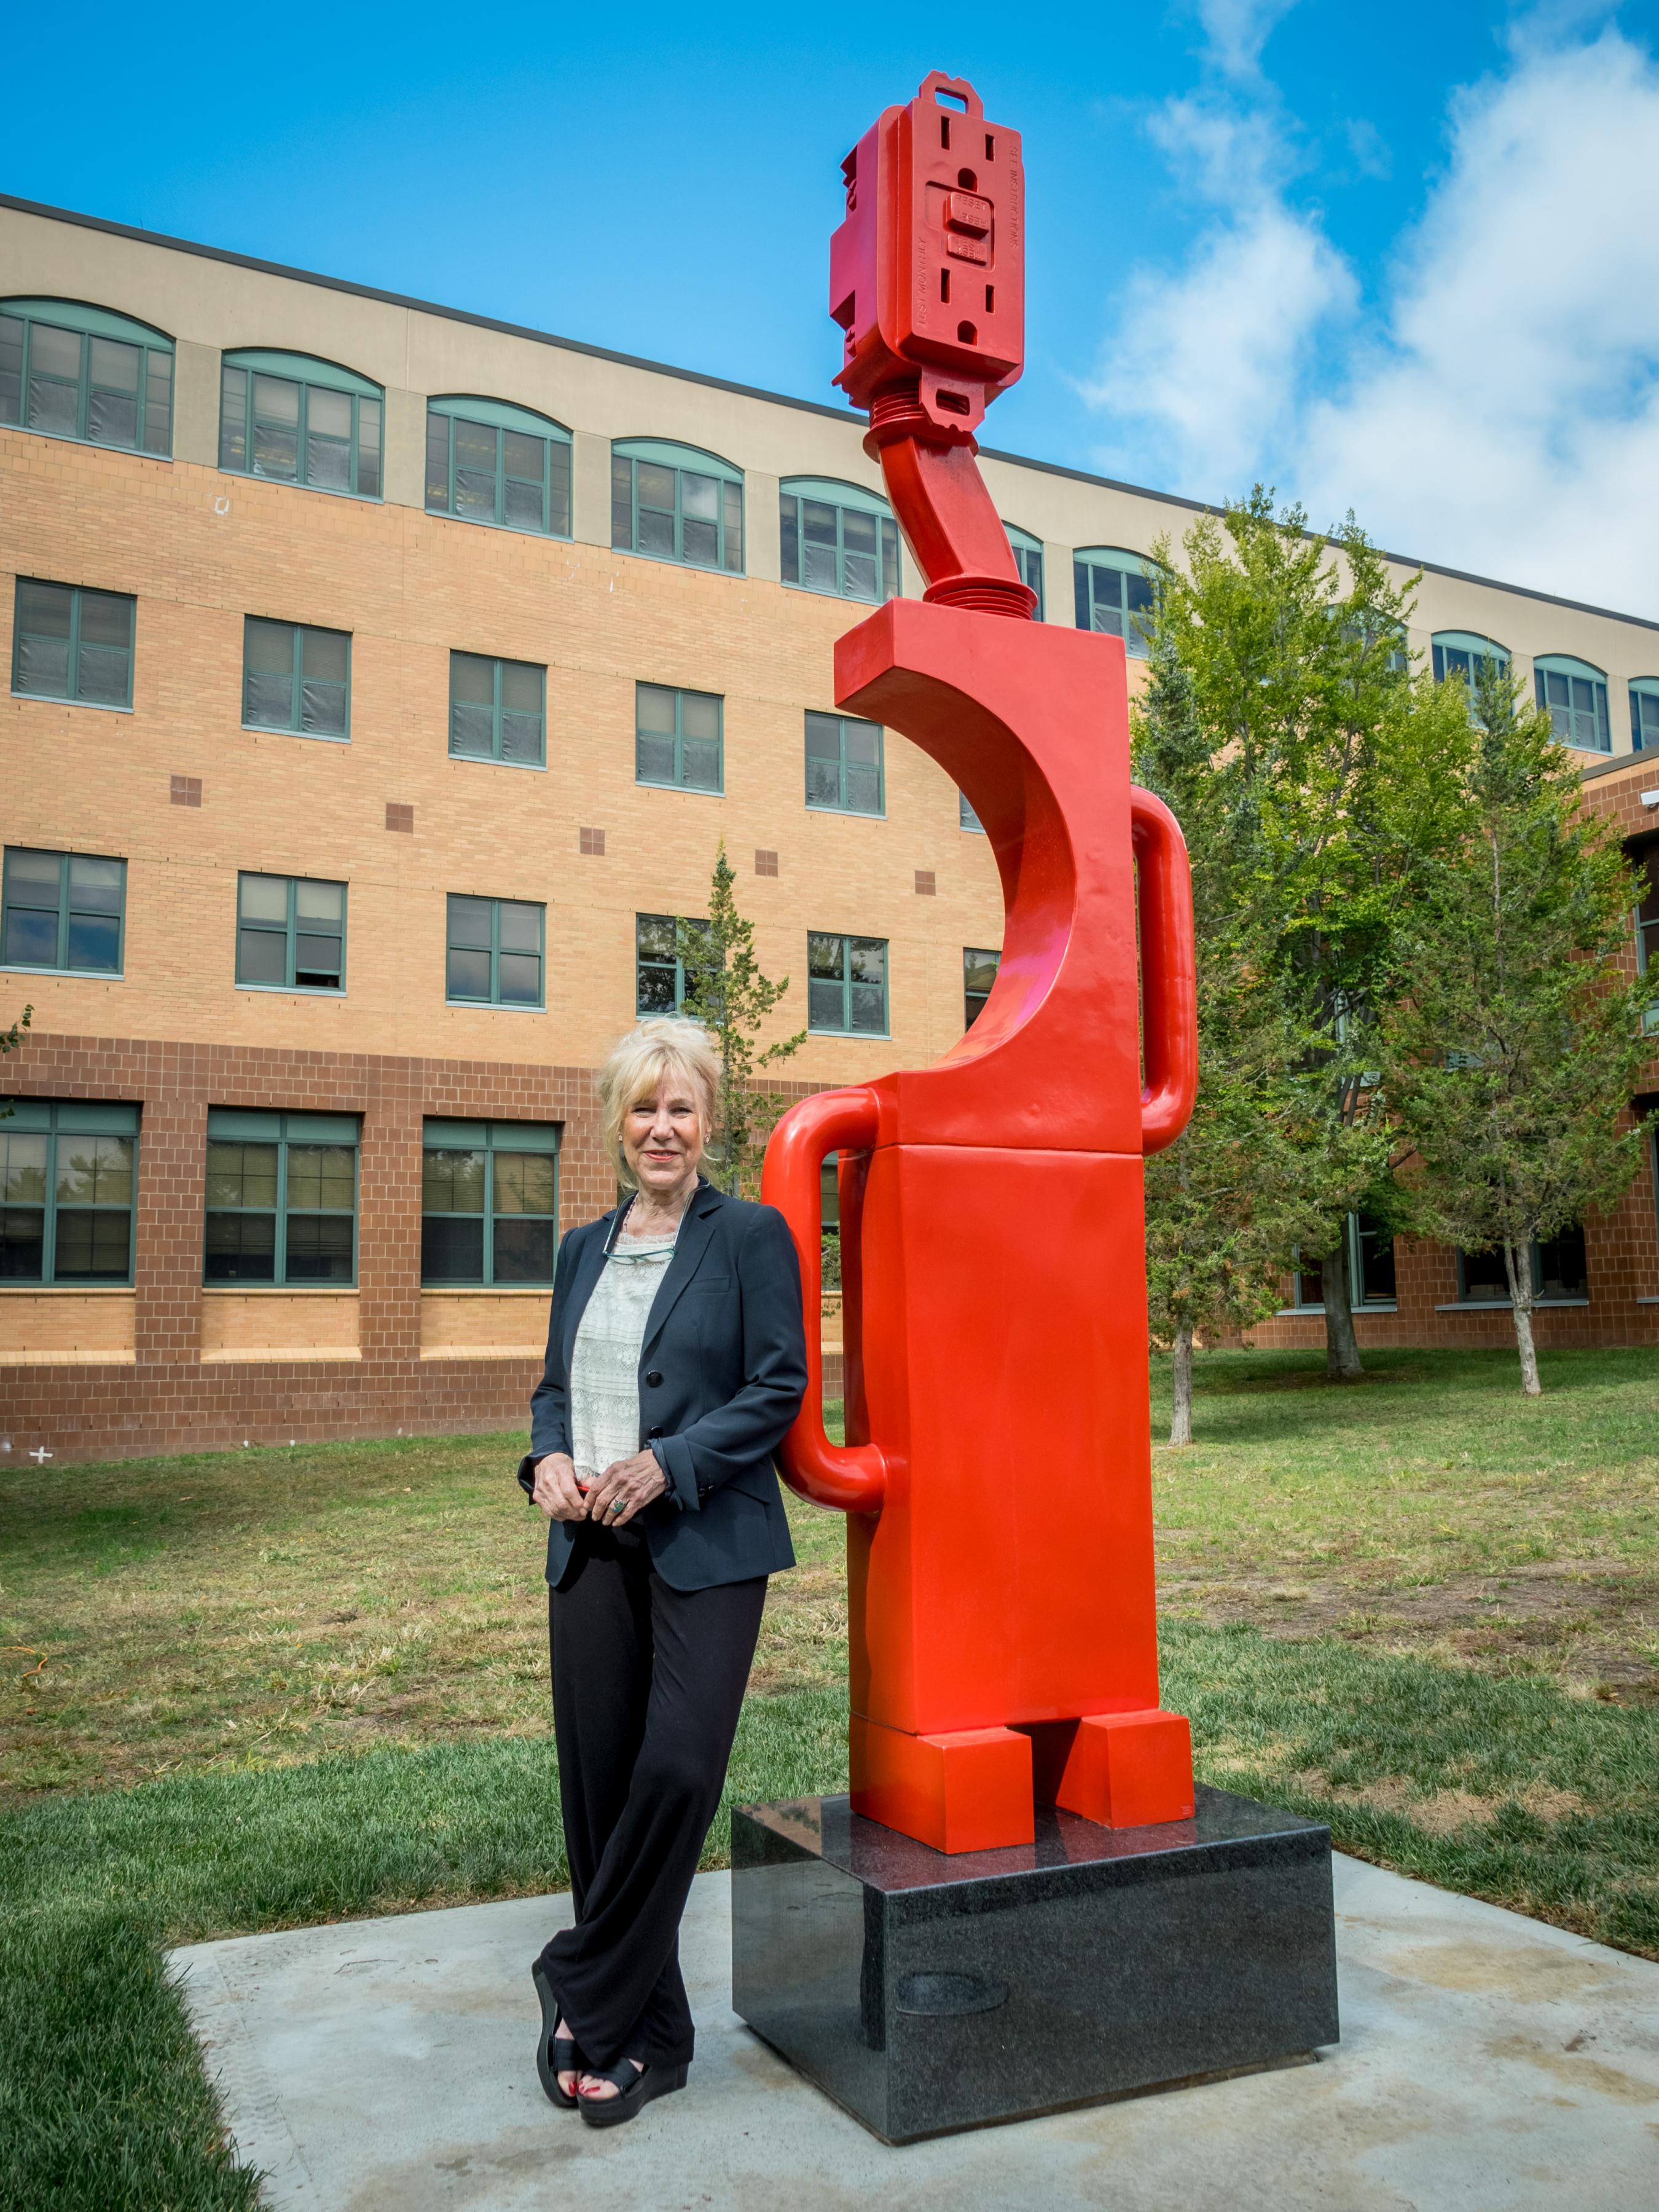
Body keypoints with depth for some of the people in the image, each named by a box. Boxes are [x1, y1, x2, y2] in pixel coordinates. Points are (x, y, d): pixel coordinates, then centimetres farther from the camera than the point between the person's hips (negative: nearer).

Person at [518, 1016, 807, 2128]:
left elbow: (779, 1388, -8)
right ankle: (645, 2032, 23)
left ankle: (583, 1987, 10)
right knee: (598, 1779, 7)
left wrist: (665, 1463, -16)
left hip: (704, 1543, -5)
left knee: (677, 1767, -12)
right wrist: (550, 1457, -2)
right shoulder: (585, 1248, 15)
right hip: (592, 1544, 5)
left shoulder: (751, 1235, -3)